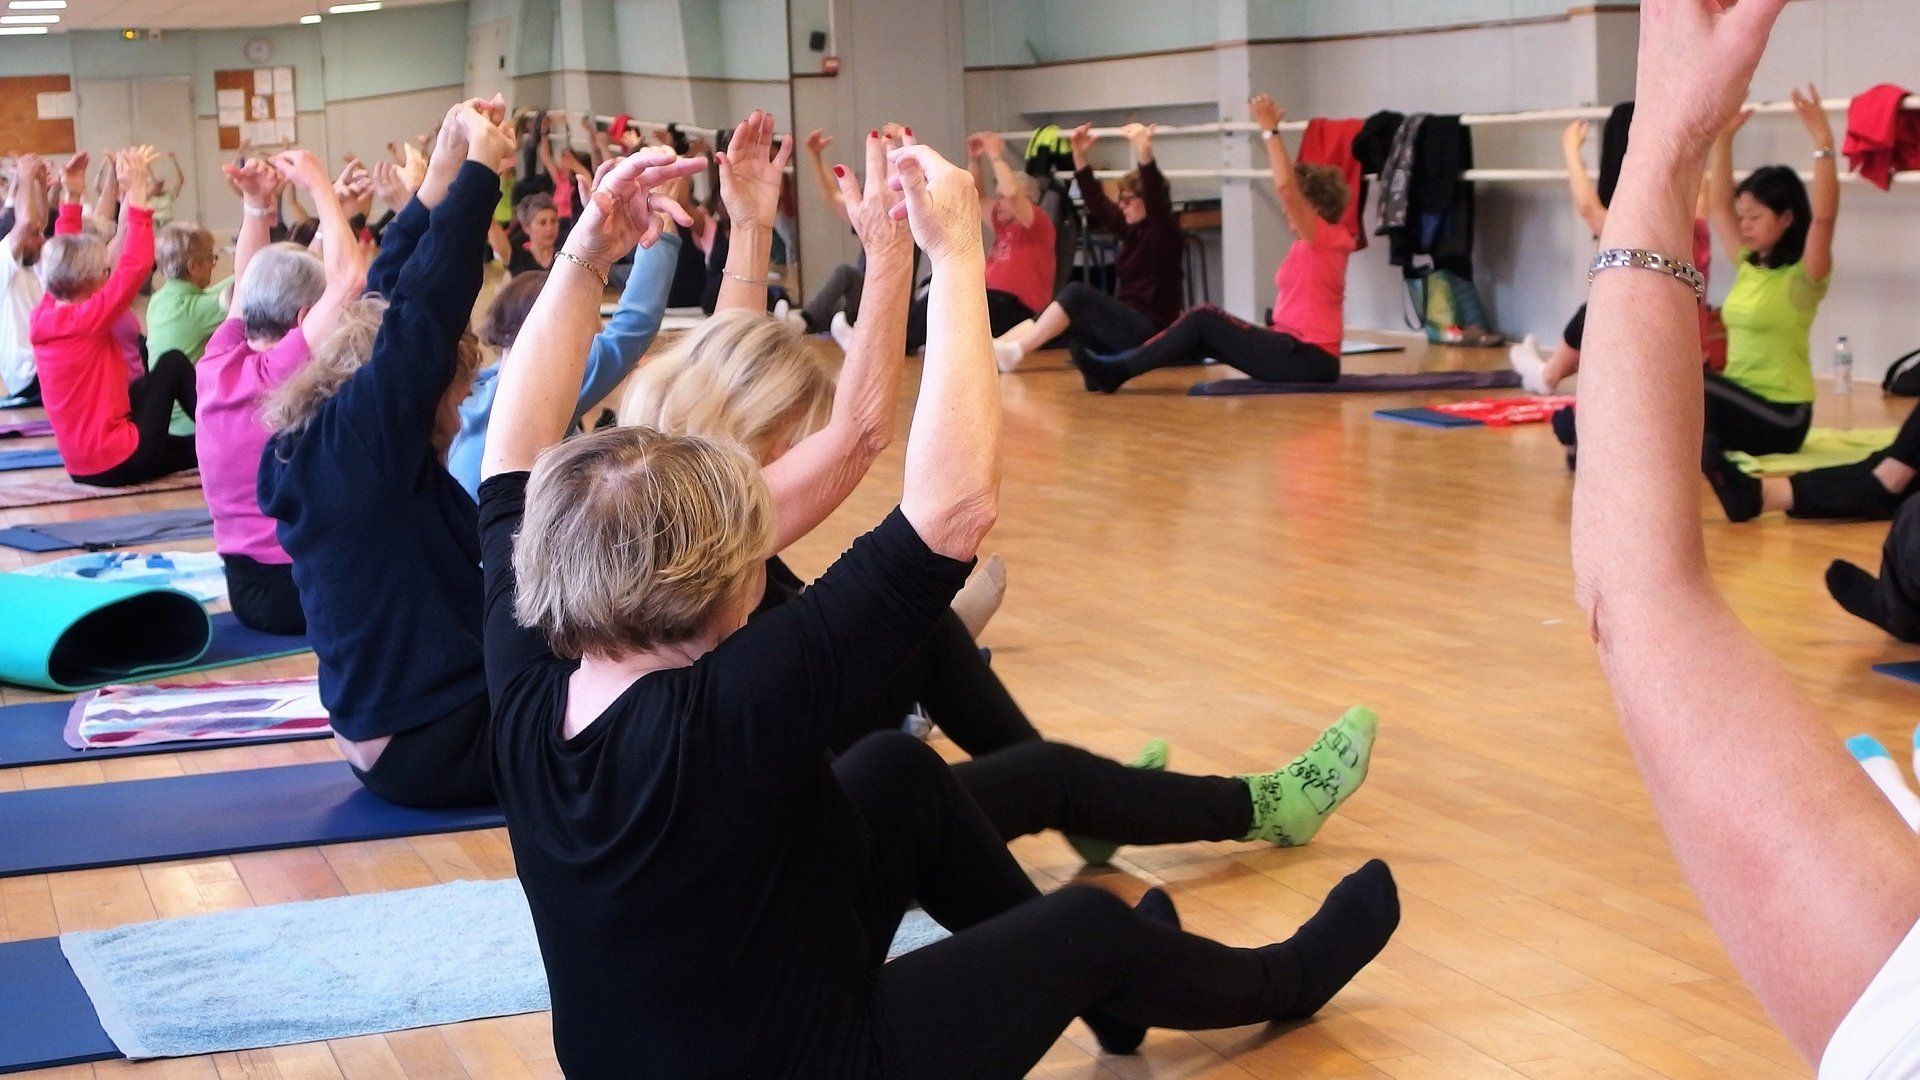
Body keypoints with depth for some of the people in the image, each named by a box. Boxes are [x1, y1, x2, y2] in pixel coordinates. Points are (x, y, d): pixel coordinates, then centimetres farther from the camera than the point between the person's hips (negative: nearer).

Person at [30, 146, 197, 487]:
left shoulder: (44, 316, 3)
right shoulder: (86, 319, -18)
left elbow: (63, 255, 21)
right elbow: (135, 264, -24)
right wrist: (136, 190, -20)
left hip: (83, 464, 9)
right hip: (117, 462, -9)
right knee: (174, 363, 6)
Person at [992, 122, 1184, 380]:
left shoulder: (1164, 231, -6)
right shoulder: (1130, 230, 16)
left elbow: (1156, 194, -24)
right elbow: (1097, 202, 18)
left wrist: (1143, 151, -36)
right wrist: (1080, 155, 14)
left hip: (1150, 330, -8)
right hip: (1126, 326, 8)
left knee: (1078, 294, -26)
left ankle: (1015, 350, -32)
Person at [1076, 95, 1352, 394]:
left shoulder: (1325, 237, -10)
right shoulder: (1312, 244, 15)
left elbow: (1285, 187, -24)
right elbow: (1289, 185, 24)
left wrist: (1270, 130, -16)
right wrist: (1271, 129, 21)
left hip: (1307, 360, -9)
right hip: (1299, 352, 9)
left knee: (1204, 319, -10)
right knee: (1204, 336, 8)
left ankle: (1117, 371, -8)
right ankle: (1117, 368, 3)